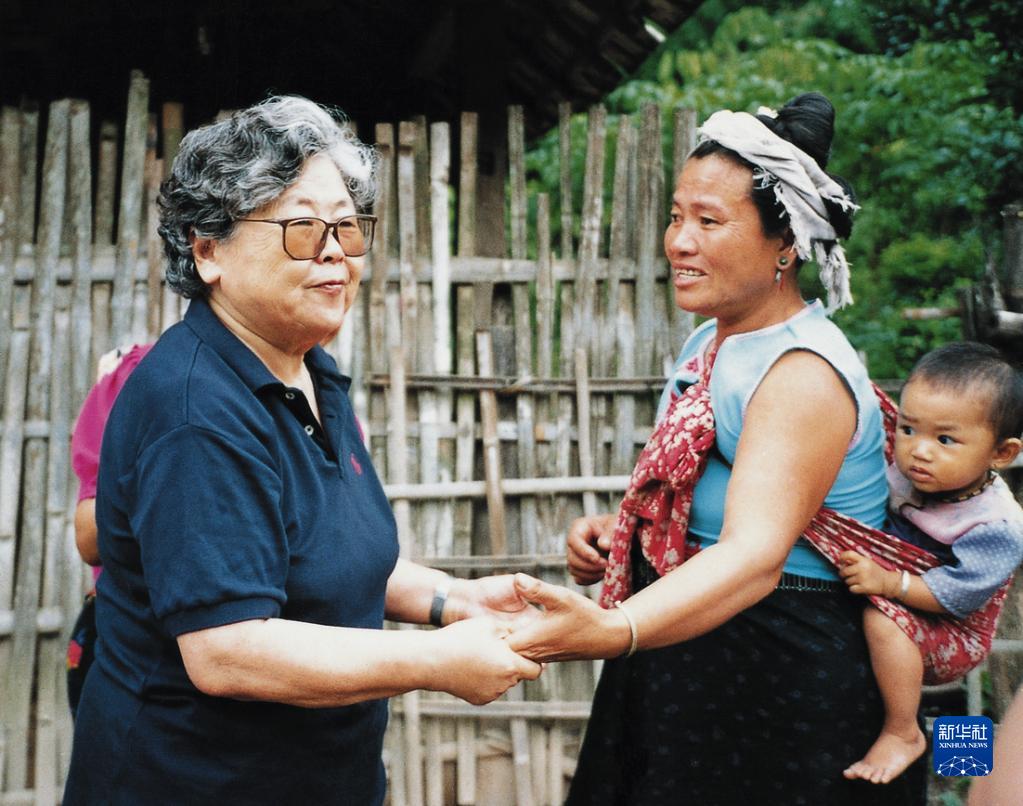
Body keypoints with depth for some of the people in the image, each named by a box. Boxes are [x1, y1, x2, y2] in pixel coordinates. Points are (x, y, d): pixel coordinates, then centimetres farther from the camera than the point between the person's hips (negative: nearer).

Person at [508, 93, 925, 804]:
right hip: (687, 670, 9)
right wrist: (617, 531, -2)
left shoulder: (806, 373, -22)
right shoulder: (712, 340, 6)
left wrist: (613, 632, -51)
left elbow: (755, 554, -35)